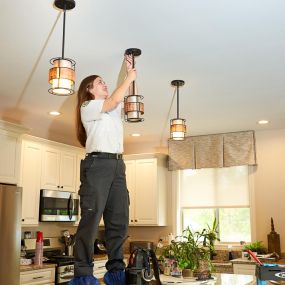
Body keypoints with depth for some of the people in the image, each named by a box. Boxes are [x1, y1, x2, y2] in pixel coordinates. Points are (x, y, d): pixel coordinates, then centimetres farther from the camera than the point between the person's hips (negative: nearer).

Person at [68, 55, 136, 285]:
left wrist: (129, 70, 21)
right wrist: (130, 77, 5)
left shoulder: (113, 109, 27)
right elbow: (114, 100, -6)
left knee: (119, 220, 0)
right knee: (91, 217, -13)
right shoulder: (88, 106, 5)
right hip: (97, 163, -7)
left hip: (117, 164, 7)